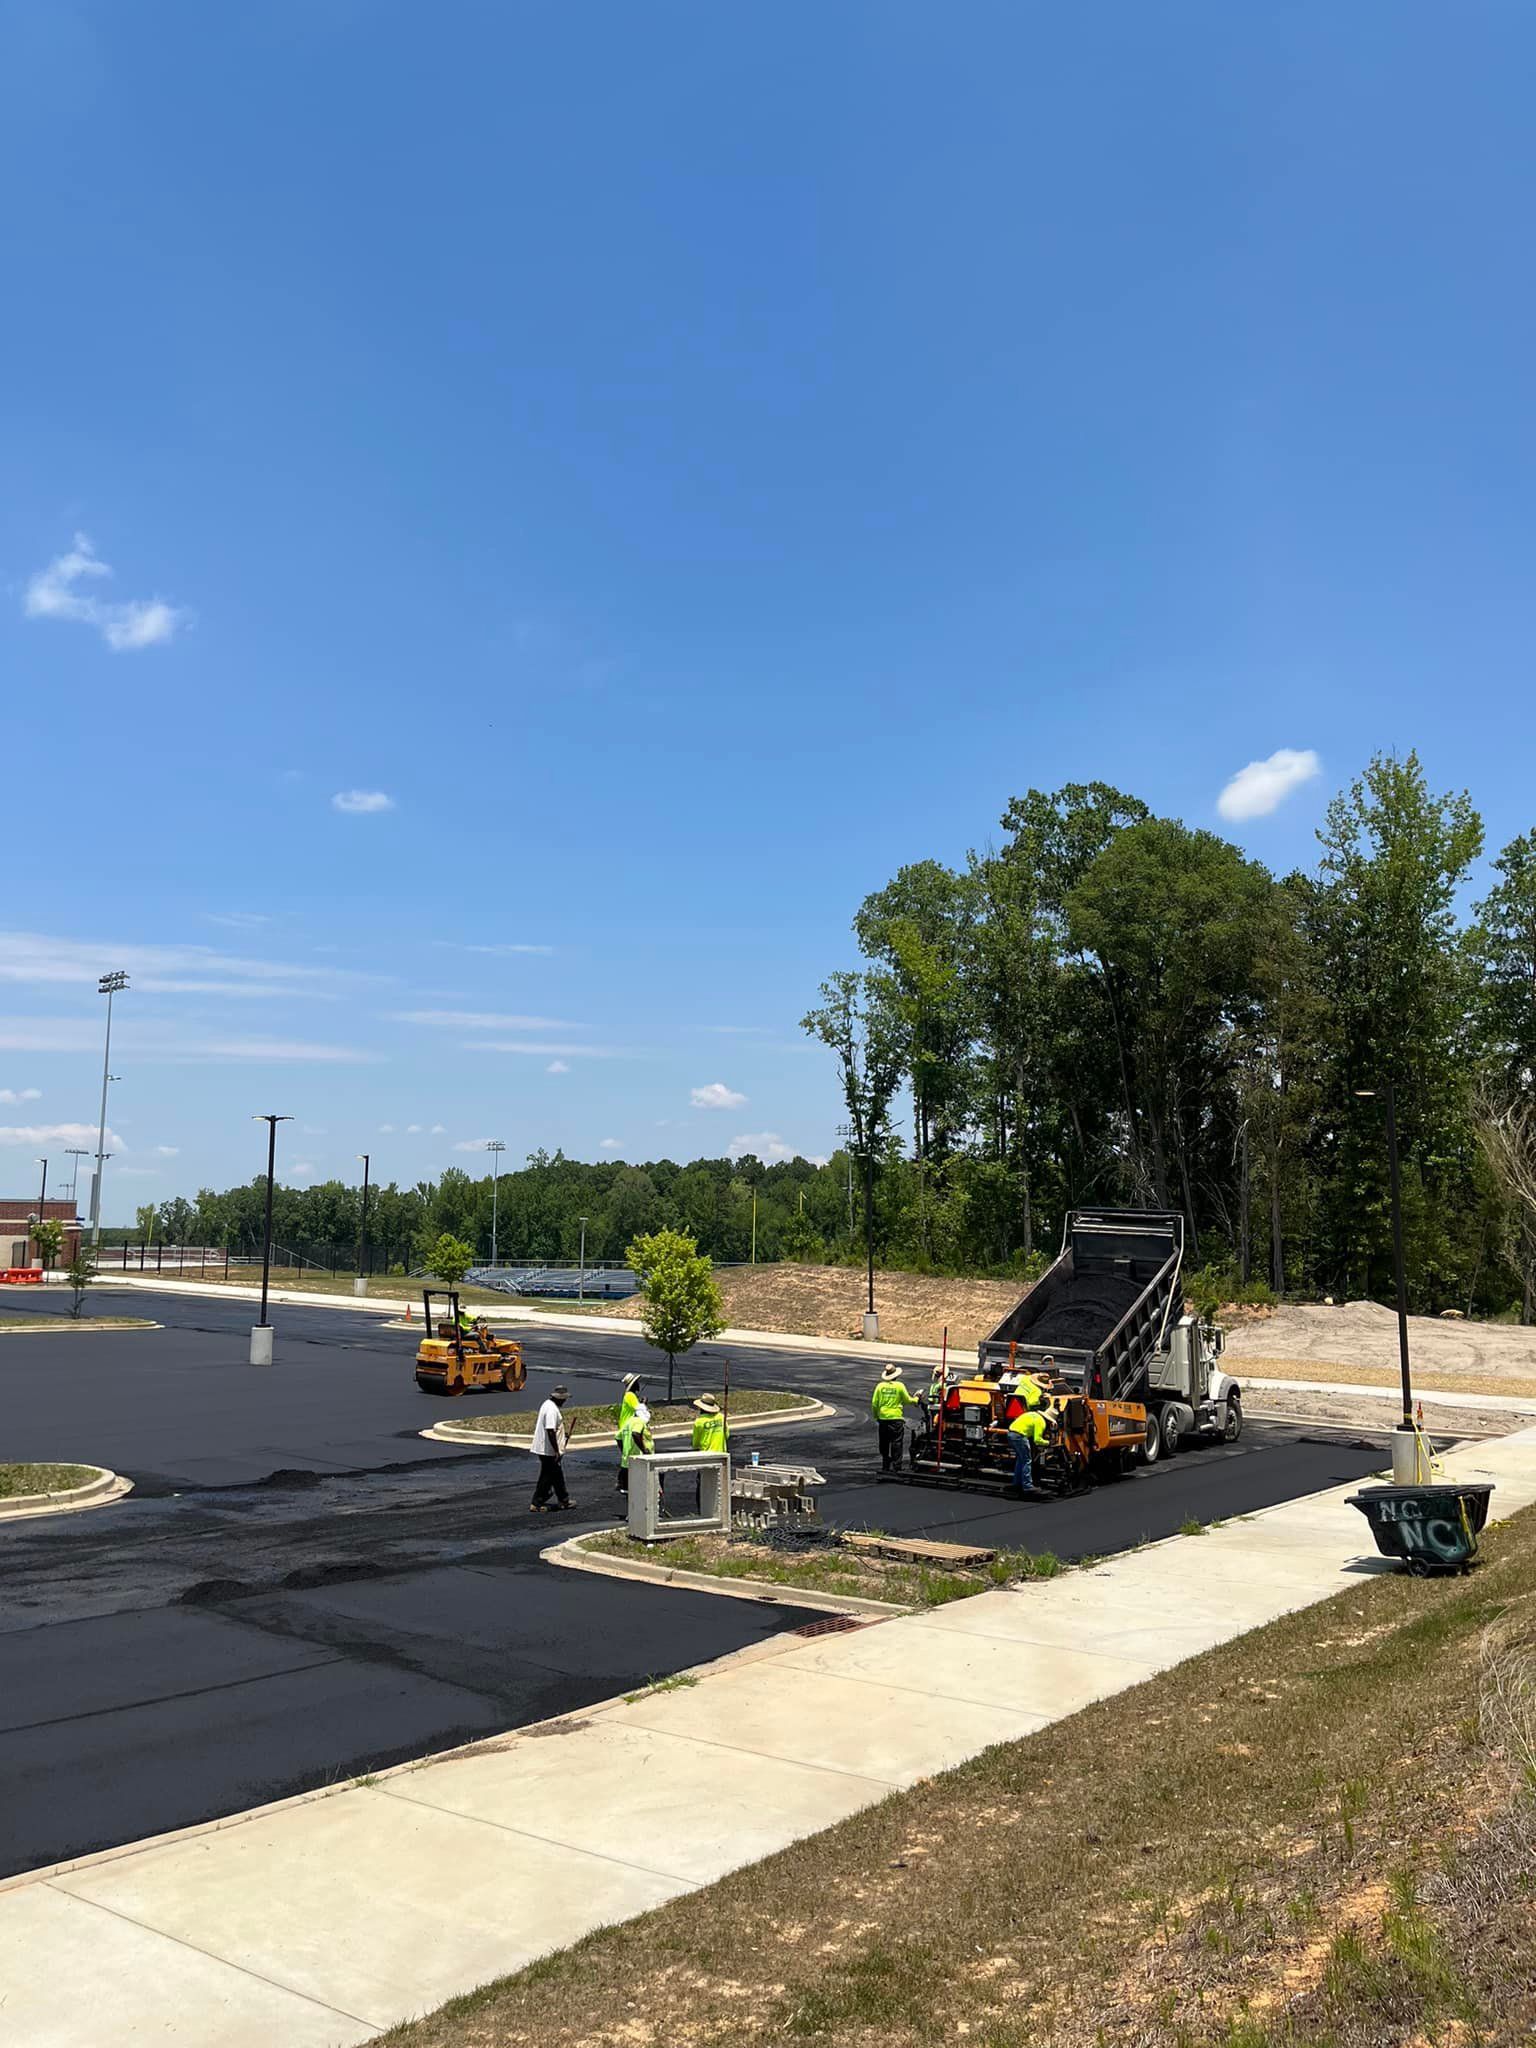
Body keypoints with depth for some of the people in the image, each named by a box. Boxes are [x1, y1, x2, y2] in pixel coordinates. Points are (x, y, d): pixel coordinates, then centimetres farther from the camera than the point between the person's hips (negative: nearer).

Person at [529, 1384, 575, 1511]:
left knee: (557, 1475, 18)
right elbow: (550, 1431, -27)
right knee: (547, 1477, -1)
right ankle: (537, 1504, 6)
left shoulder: (548, 1404, 10)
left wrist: (561, 1433, 25)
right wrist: (556, 1451, -24)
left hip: (543, 1448, 11)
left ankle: (563, 1500, 28)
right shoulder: (552, 1410, -23)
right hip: (548, 1450, -11)